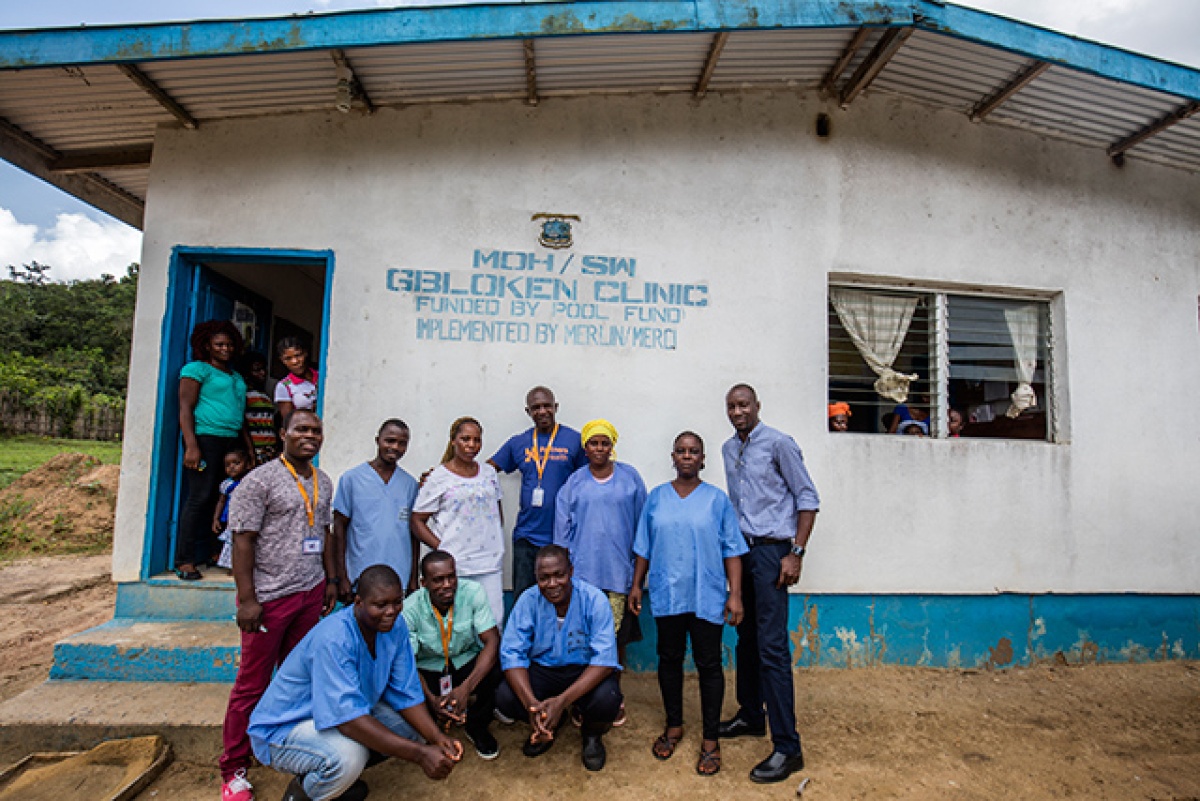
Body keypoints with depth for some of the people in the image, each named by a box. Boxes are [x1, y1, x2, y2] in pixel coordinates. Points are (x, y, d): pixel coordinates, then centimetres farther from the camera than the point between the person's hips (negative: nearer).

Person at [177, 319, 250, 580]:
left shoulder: (236, 376, 22)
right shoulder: (197, 369, 2)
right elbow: (185, 408, -7)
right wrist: (191, 446, -17)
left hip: (232, 441, 7)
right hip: (206, 438, -7)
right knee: (200, 497, -8)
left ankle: (213, 553, 14)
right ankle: (184, 561, -3)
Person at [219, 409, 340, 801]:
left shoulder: (323, 482, 9)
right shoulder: (260, 480, -11)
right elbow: (242, 541, -13)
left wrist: (332, 580, 15)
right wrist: (247, 600, -15)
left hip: (311, 593, 6)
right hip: (270, 596, -5)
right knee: (252, 684, 6)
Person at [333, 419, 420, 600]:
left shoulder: (411, 484, 7)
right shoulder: (351, 478, -1)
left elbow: (413, 532, 10)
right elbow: (340, 528, 0)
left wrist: (414, 578, 7)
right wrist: (342, 578, -4)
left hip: (400, 580, 2)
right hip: (360, 579, -2)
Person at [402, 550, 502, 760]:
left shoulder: (473, 592, -19)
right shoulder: (411, 609, -19)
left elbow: (492, 641, -24)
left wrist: (466, 688, -38)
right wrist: (430, 699, -36)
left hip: (468, 662, 0)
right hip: (429, 670, 0)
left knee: (498, 668, -31)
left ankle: (476, 725, -1)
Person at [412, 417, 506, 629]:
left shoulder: (489, 472, 12)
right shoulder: (439, 476, -1)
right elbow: (417, 521, 0)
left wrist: (498, 547, 11)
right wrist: (442, 549, -10)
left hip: (489, 565, 4)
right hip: (455, 567, -3)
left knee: (494, 623, 2)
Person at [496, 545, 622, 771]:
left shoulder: (594, 600, -20)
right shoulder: (528, 600, -13)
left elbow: (605, 659, -24)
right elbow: (512, 654, -15)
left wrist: (562, 700, -35)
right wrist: (531, 703, -32)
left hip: (585, 671, -2)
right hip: (542, 669, 2)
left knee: (607, 699, -33)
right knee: (504, 698, -23)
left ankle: (592, 734, 6)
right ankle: (547, 724, 11)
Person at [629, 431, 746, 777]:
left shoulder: (717, 499, -1)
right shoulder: (656, 498, 5)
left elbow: (732, 551, -2)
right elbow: (644, 547, 10)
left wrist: (735, 594, -7)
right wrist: (636, 585, 9)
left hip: (706, 596, -2)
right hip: (667, 593, 2)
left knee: (709, 664, 5)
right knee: (669, 659, 13)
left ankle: (711, 739, 19)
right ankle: (674, 726, 32)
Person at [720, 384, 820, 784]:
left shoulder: (778, 443, -9)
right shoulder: (729, 449, 12)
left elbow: (808, 499, -9)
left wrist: (796, 553, -15)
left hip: (771, 551, -7)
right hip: (741, 551, 7)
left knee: (771, 646, -8)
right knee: (746, 639, 15)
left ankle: (787, 748, 0)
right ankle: (750, 716, 32)